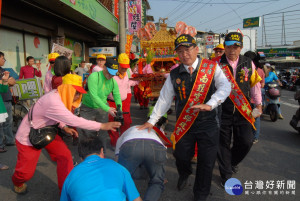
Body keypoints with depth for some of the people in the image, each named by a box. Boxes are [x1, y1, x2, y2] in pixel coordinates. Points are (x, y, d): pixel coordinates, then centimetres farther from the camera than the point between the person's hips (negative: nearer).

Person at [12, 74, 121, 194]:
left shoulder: (58, 95, -9)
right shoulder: (52, 101, -37)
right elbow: (75, 121, -42)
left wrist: (64, 127, -7)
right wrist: (103, 126, -41)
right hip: (28, 137, -7)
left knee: (65, 156, -7)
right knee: (26, 172, 7)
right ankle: (18, 183, 44)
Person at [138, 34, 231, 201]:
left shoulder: (212, 68, -4)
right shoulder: (174, 74, 3)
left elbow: (225, 87, -16)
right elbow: (165, 99, 7)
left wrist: (210, 105, -32)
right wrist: (152, 121, 8)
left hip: (208, 124, -1)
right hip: (184, 126, 2)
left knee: (206, 163, 7)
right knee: (181, 157, 10)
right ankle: (184, 175, 49)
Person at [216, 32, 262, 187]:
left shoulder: (248, 64, 5)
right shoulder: (217, 65, -4)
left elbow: (255, 83, 12)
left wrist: (258, 104, 12)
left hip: (243, 111, 2)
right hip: (223, 111, -2)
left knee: (246, 141, -1)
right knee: (224, 143, 6)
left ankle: (232, 161, 33)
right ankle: (226, 175, 26)